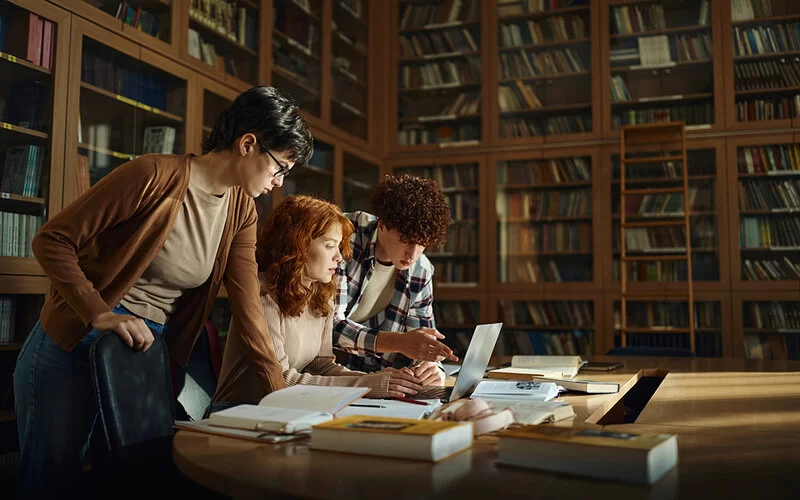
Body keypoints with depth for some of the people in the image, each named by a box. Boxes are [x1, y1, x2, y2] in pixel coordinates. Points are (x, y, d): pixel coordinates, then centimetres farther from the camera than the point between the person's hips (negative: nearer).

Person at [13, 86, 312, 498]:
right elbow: (52, 240, -17)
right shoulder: (155, 175, -20)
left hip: (149, 353, 6)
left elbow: (248, 307, -3)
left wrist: (283, 398, -7)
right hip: (72, 347, -6)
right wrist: (100, 314, -29)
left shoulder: (242, 212, 0)